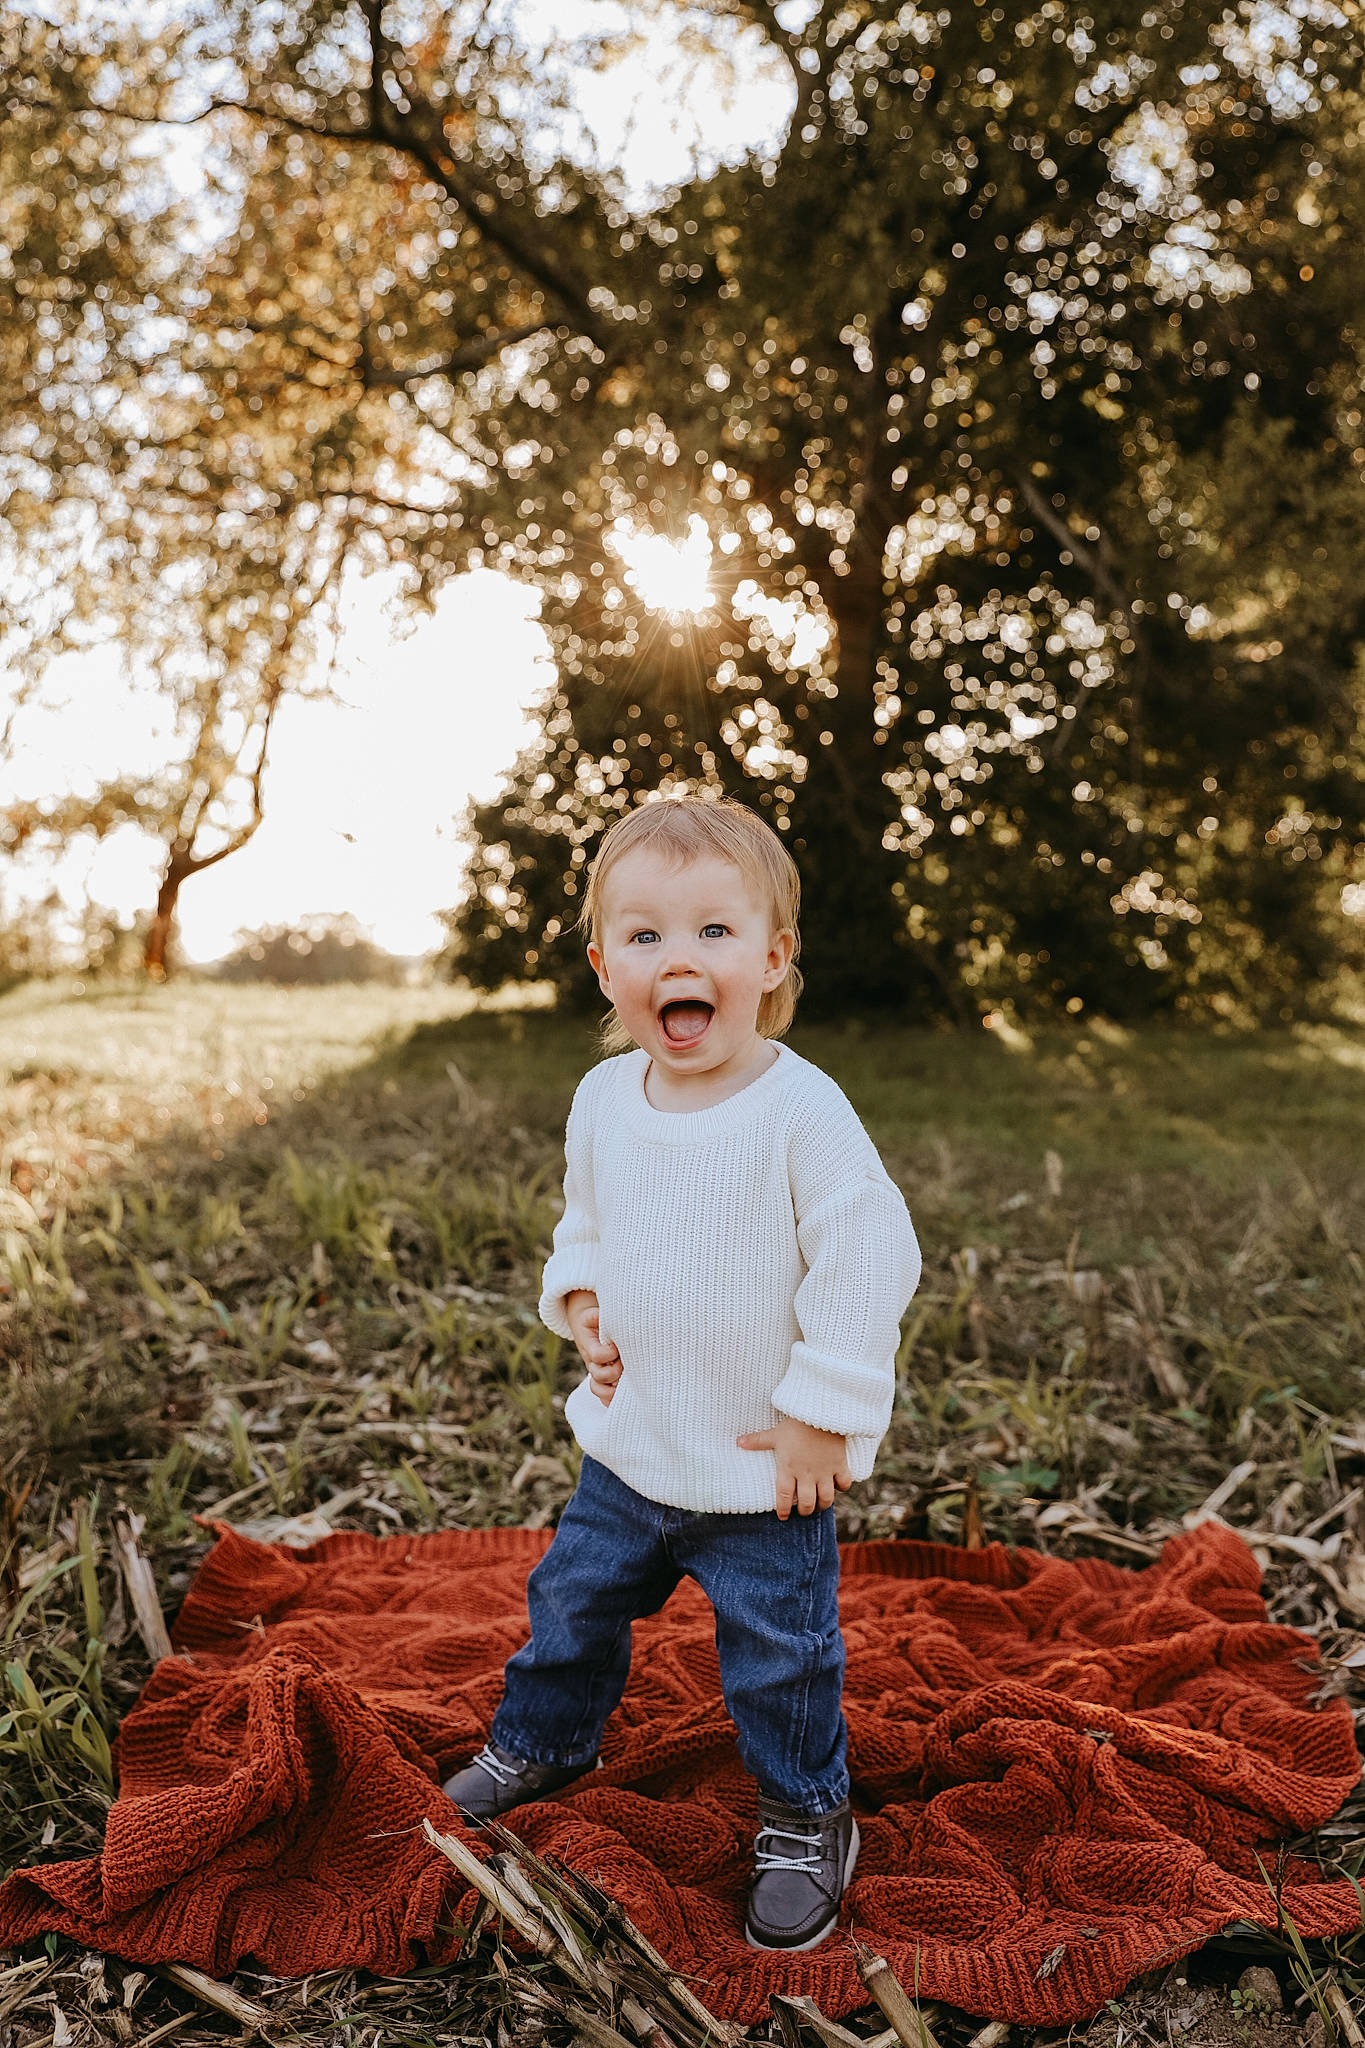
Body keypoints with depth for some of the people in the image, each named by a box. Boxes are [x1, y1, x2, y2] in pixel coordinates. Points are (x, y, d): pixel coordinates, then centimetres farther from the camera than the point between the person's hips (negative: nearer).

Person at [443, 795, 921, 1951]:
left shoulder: (803, 1111, -23)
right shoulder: (603, 1097, -4)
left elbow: (868, 1264, -20)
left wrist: (819, 1416, -17)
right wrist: (580, 1304, -3)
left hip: (769, 1467, -5)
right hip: (631, 1444, 6)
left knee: (782, 1655, 10)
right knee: (572, 1597, 23)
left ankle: (806, 1822, 37)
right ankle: (544, 1740, 51)